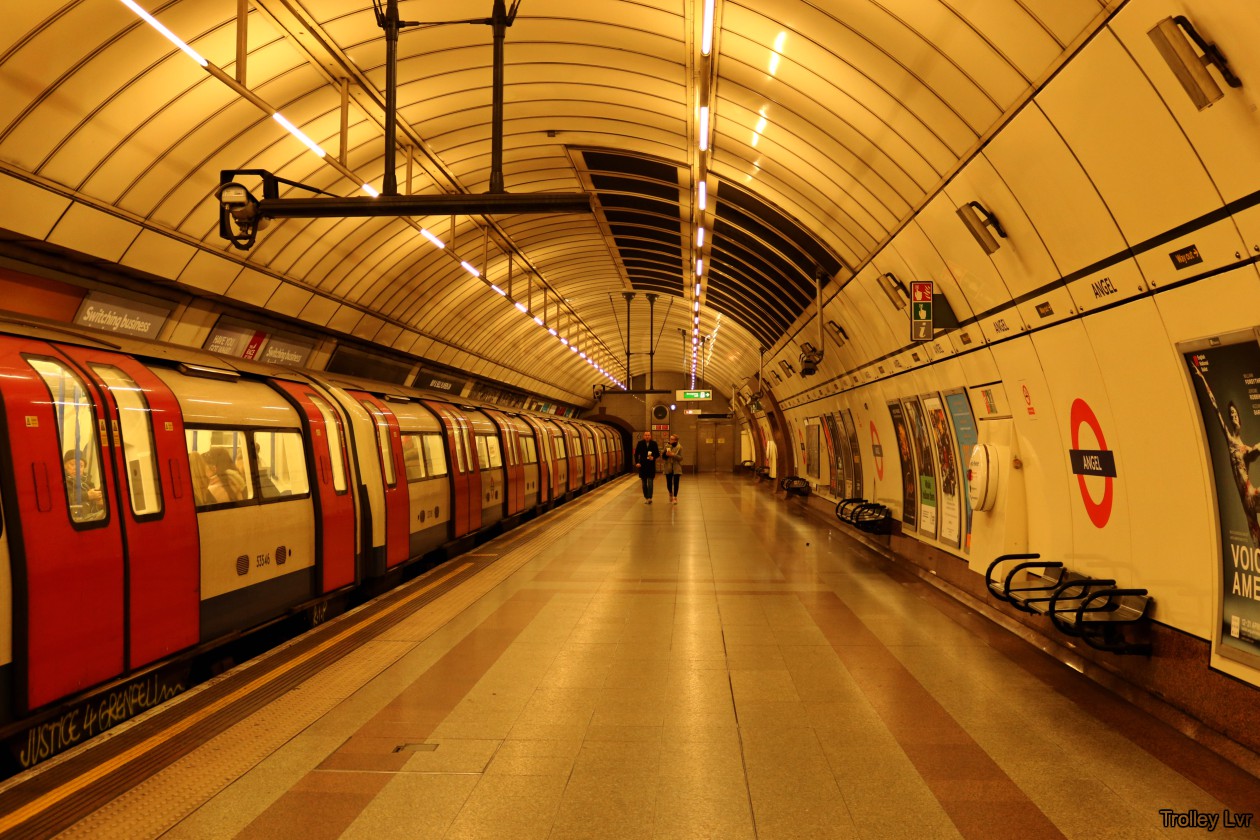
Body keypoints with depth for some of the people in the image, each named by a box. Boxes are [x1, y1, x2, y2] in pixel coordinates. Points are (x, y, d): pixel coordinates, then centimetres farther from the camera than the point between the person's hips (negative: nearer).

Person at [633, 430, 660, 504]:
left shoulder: (654, 443, 0)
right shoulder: (640, 443, 0)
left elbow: (658, 454, 4)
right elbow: (636, 454, 3)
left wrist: (653, 457, -17)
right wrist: (637, 462, -10)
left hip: (651, 466, -1)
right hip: (642, 466, 2)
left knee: (650, 483, -8)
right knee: (644, 483, 9)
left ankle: (649, 498, -9)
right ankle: (646, 498, 18)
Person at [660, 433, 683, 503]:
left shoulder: (679, 447, -4)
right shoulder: (667, 446, 3)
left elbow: (680, 458, -8)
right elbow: (662, 455, 8)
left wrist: (673, 455, -20)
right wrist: (666, 454, -14)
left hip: (676, 468, -2)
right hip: (668, 468, 2)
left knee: (676, 483, -3)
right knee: (669, 484, 5)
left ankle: (675, 497, 10)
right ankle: (671, 494, 34)